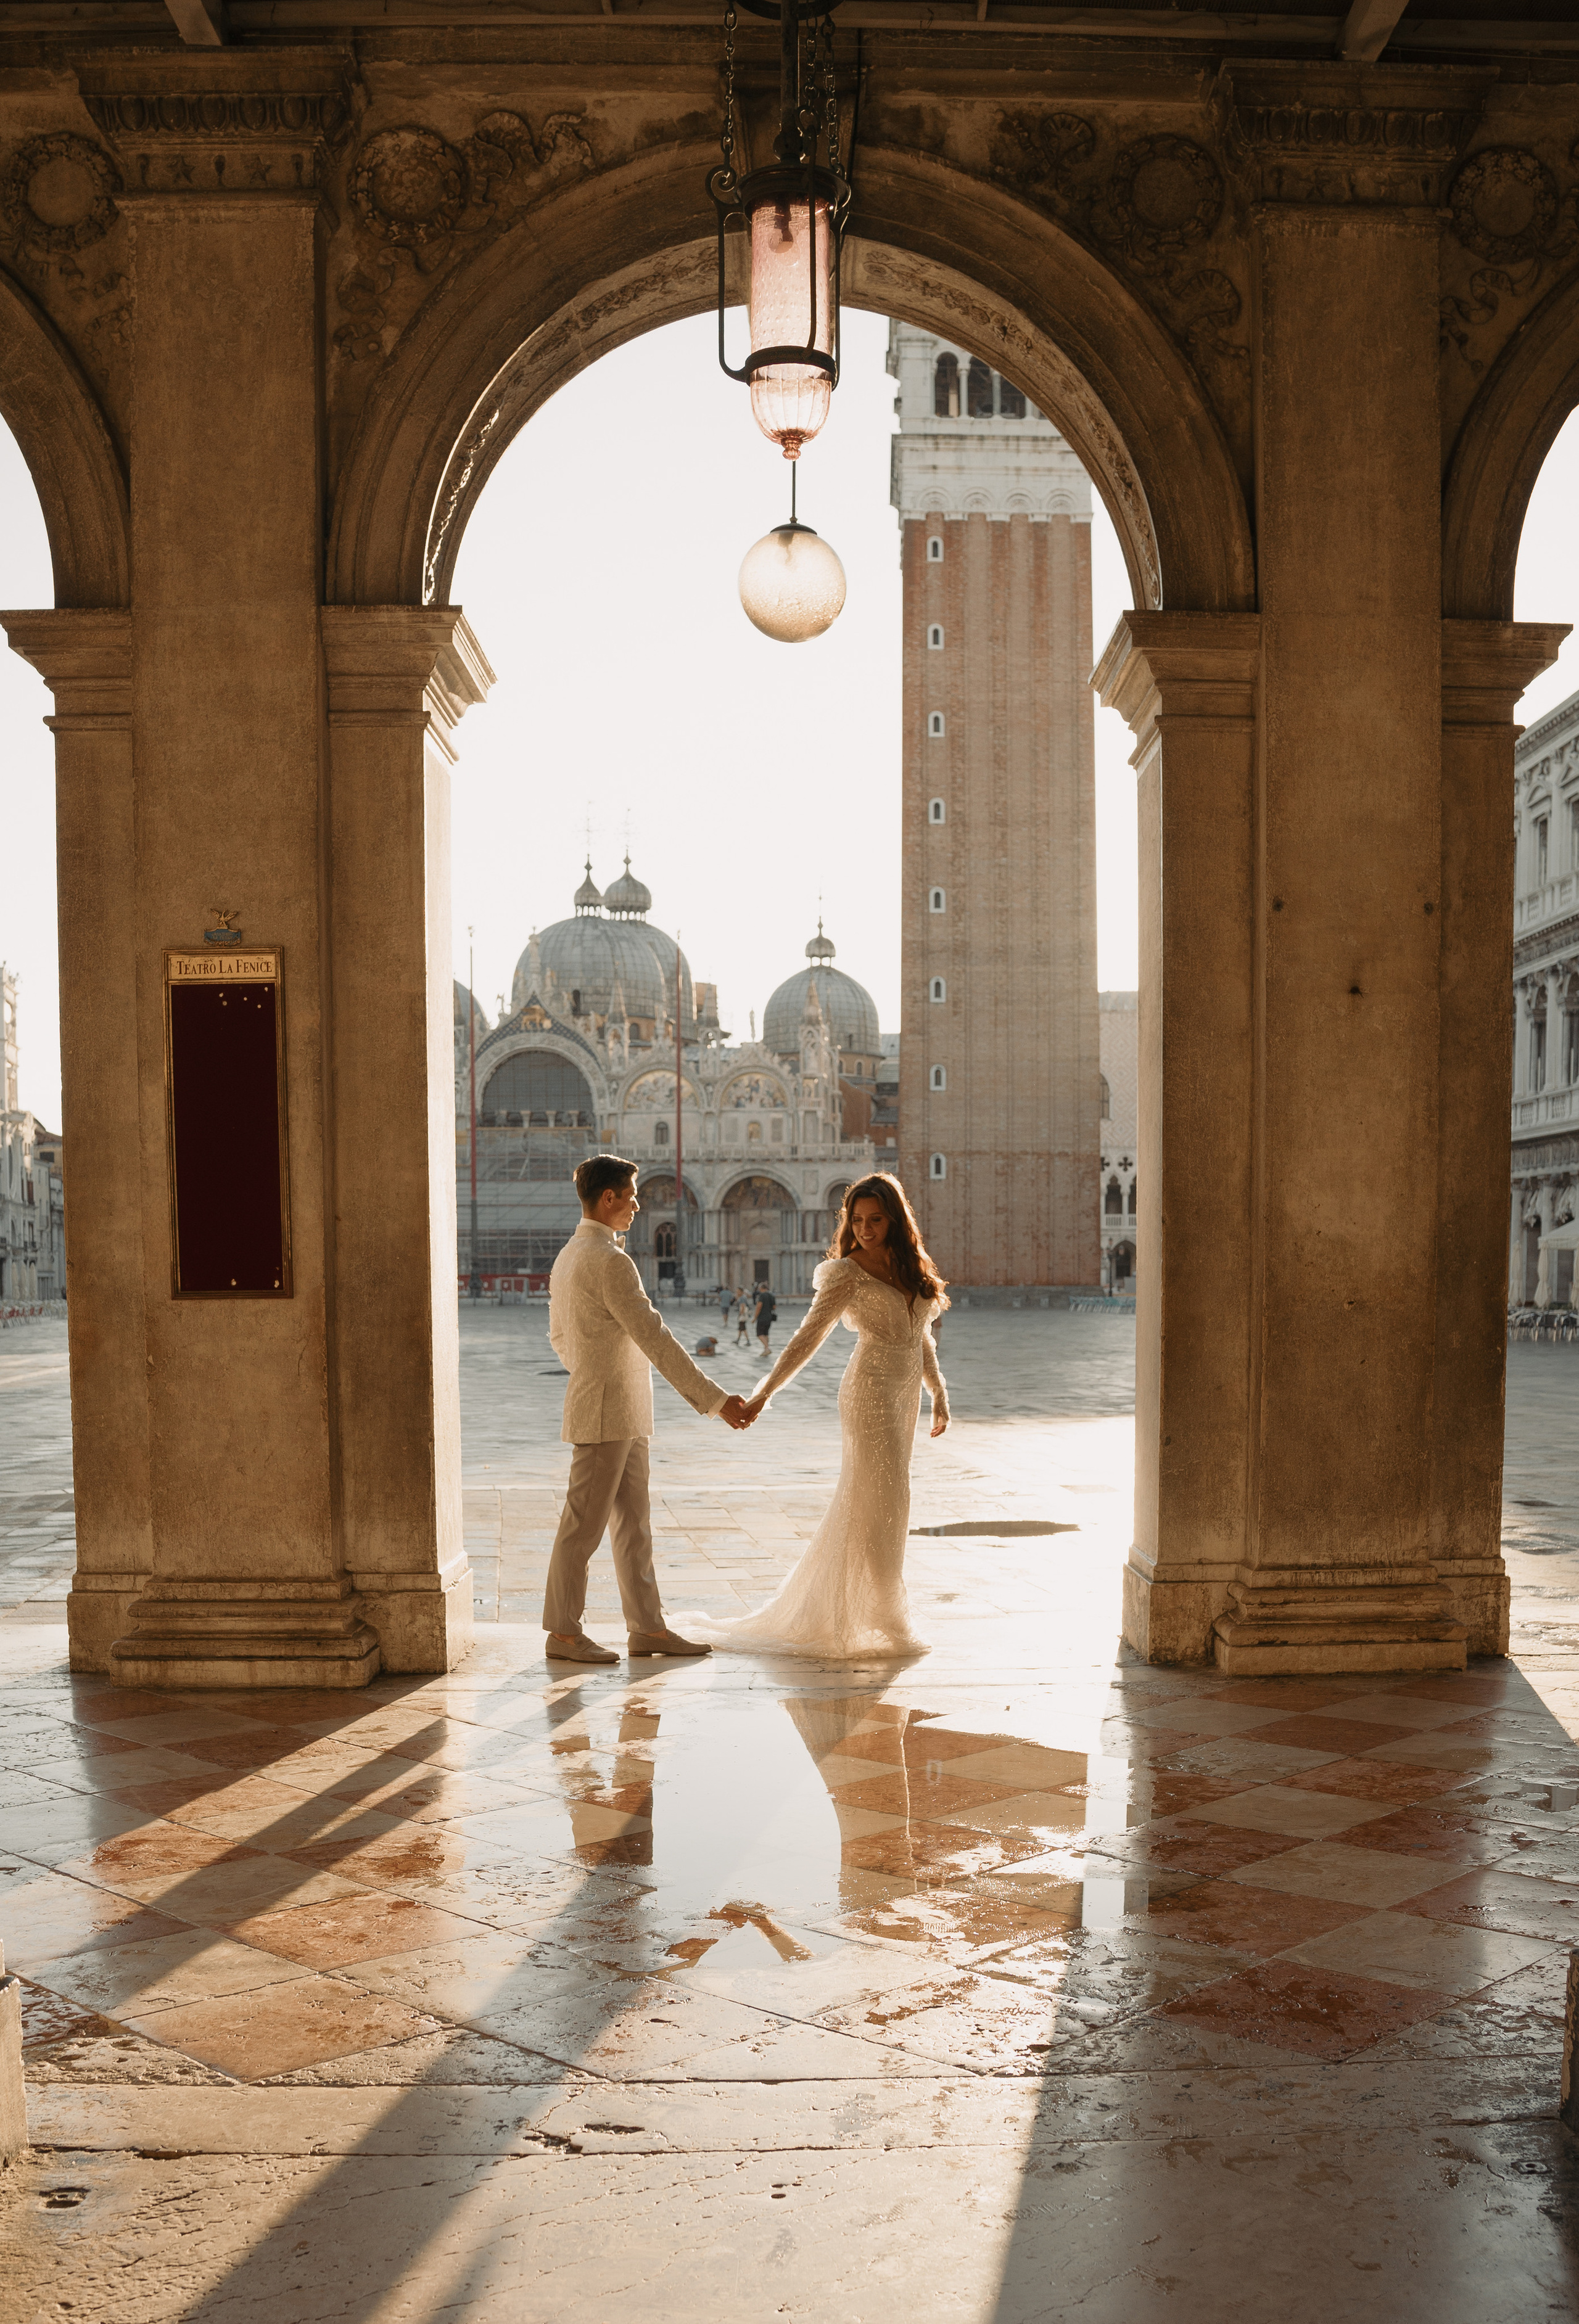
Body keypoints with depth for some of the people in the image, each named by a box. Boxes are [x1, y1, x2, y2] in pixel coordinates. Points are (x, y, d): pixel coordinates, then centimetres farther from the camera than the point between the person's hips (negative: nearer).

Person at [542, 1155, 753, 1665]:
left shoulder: (569, 1256, 14)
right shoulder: (609, 1260, -18)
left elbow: (560, 1337, 23)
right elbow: (654, 1338, -21)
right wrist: (713, 1399, -19)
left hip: (622, 1416, 10)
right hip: (607, 1415, -10)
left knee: (633, 1522, 12)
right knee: (584, 1525, -1)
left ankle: (647, 1626, 17)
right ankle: (564, 1634, 7)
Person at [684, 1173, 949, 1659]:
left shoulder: (908, 1267, 11)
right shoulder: (847, 1273, -9)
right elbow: (808, 1337, -12)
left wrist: (938, 1394, 22)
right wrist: (763, 1394, -19)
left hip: (904, 1396, 7)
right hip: (870, 1393, -7)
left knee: (863, 1504, 11)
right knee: (881, 1504, -5)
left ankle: (821, 1615, 21)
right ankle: (884, 1622, 4)